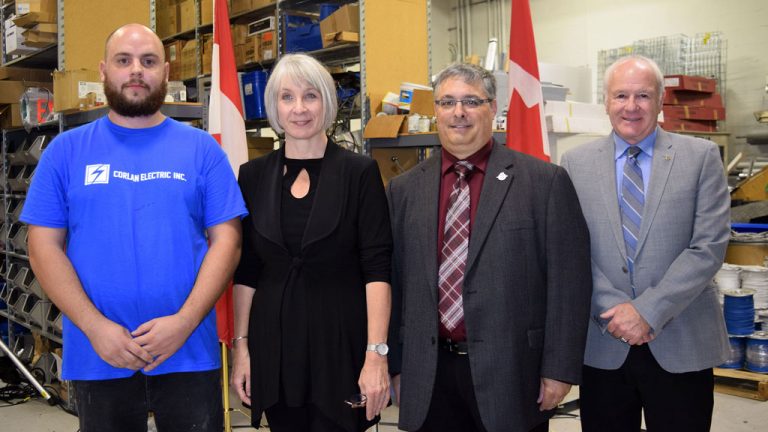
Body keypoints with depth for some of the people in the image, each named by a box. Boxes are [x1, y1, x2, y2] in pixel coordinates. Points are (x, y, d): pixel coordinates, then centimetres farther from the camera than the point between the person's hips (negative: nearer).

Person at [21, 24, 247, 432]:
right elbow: (44, 247, 0)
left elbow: (226, 241, -2)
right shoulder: (66, 151, 4)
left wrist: (184, 322, -13)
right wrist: (95, 327, -11)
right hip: (97, 357, 1)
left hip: (190, 353, 0)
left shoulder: (201, 148, 3)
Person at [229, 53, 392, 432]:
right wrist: (241, 345, 3)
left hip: (340, 340, -3)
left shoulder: (359, 172, -4)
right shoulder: (254, 176, 5)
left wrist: (376, 355, -15)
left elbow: (377, 269, -9)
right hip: (273, 343, 3)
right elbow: (245, 272, 8)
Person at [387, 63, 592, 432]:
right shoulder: (404, 190, 6)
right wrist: (395, 367, 7)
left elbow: (568, 280, -4)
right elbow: (394, 282, 8)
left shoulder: (545, 181, -4)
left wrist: (560, 368, -6)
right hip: (429, 378, 3)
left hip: (511, 374, -2)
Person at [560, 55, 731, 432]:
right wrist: (612, 312, -11)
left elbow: (710, 245, -7)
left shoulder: (701, 157, 0)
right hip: (602, 343, 1)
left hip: (682, 345, -1)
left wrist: (648, 311, -13)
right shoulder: (575, 163, 4)